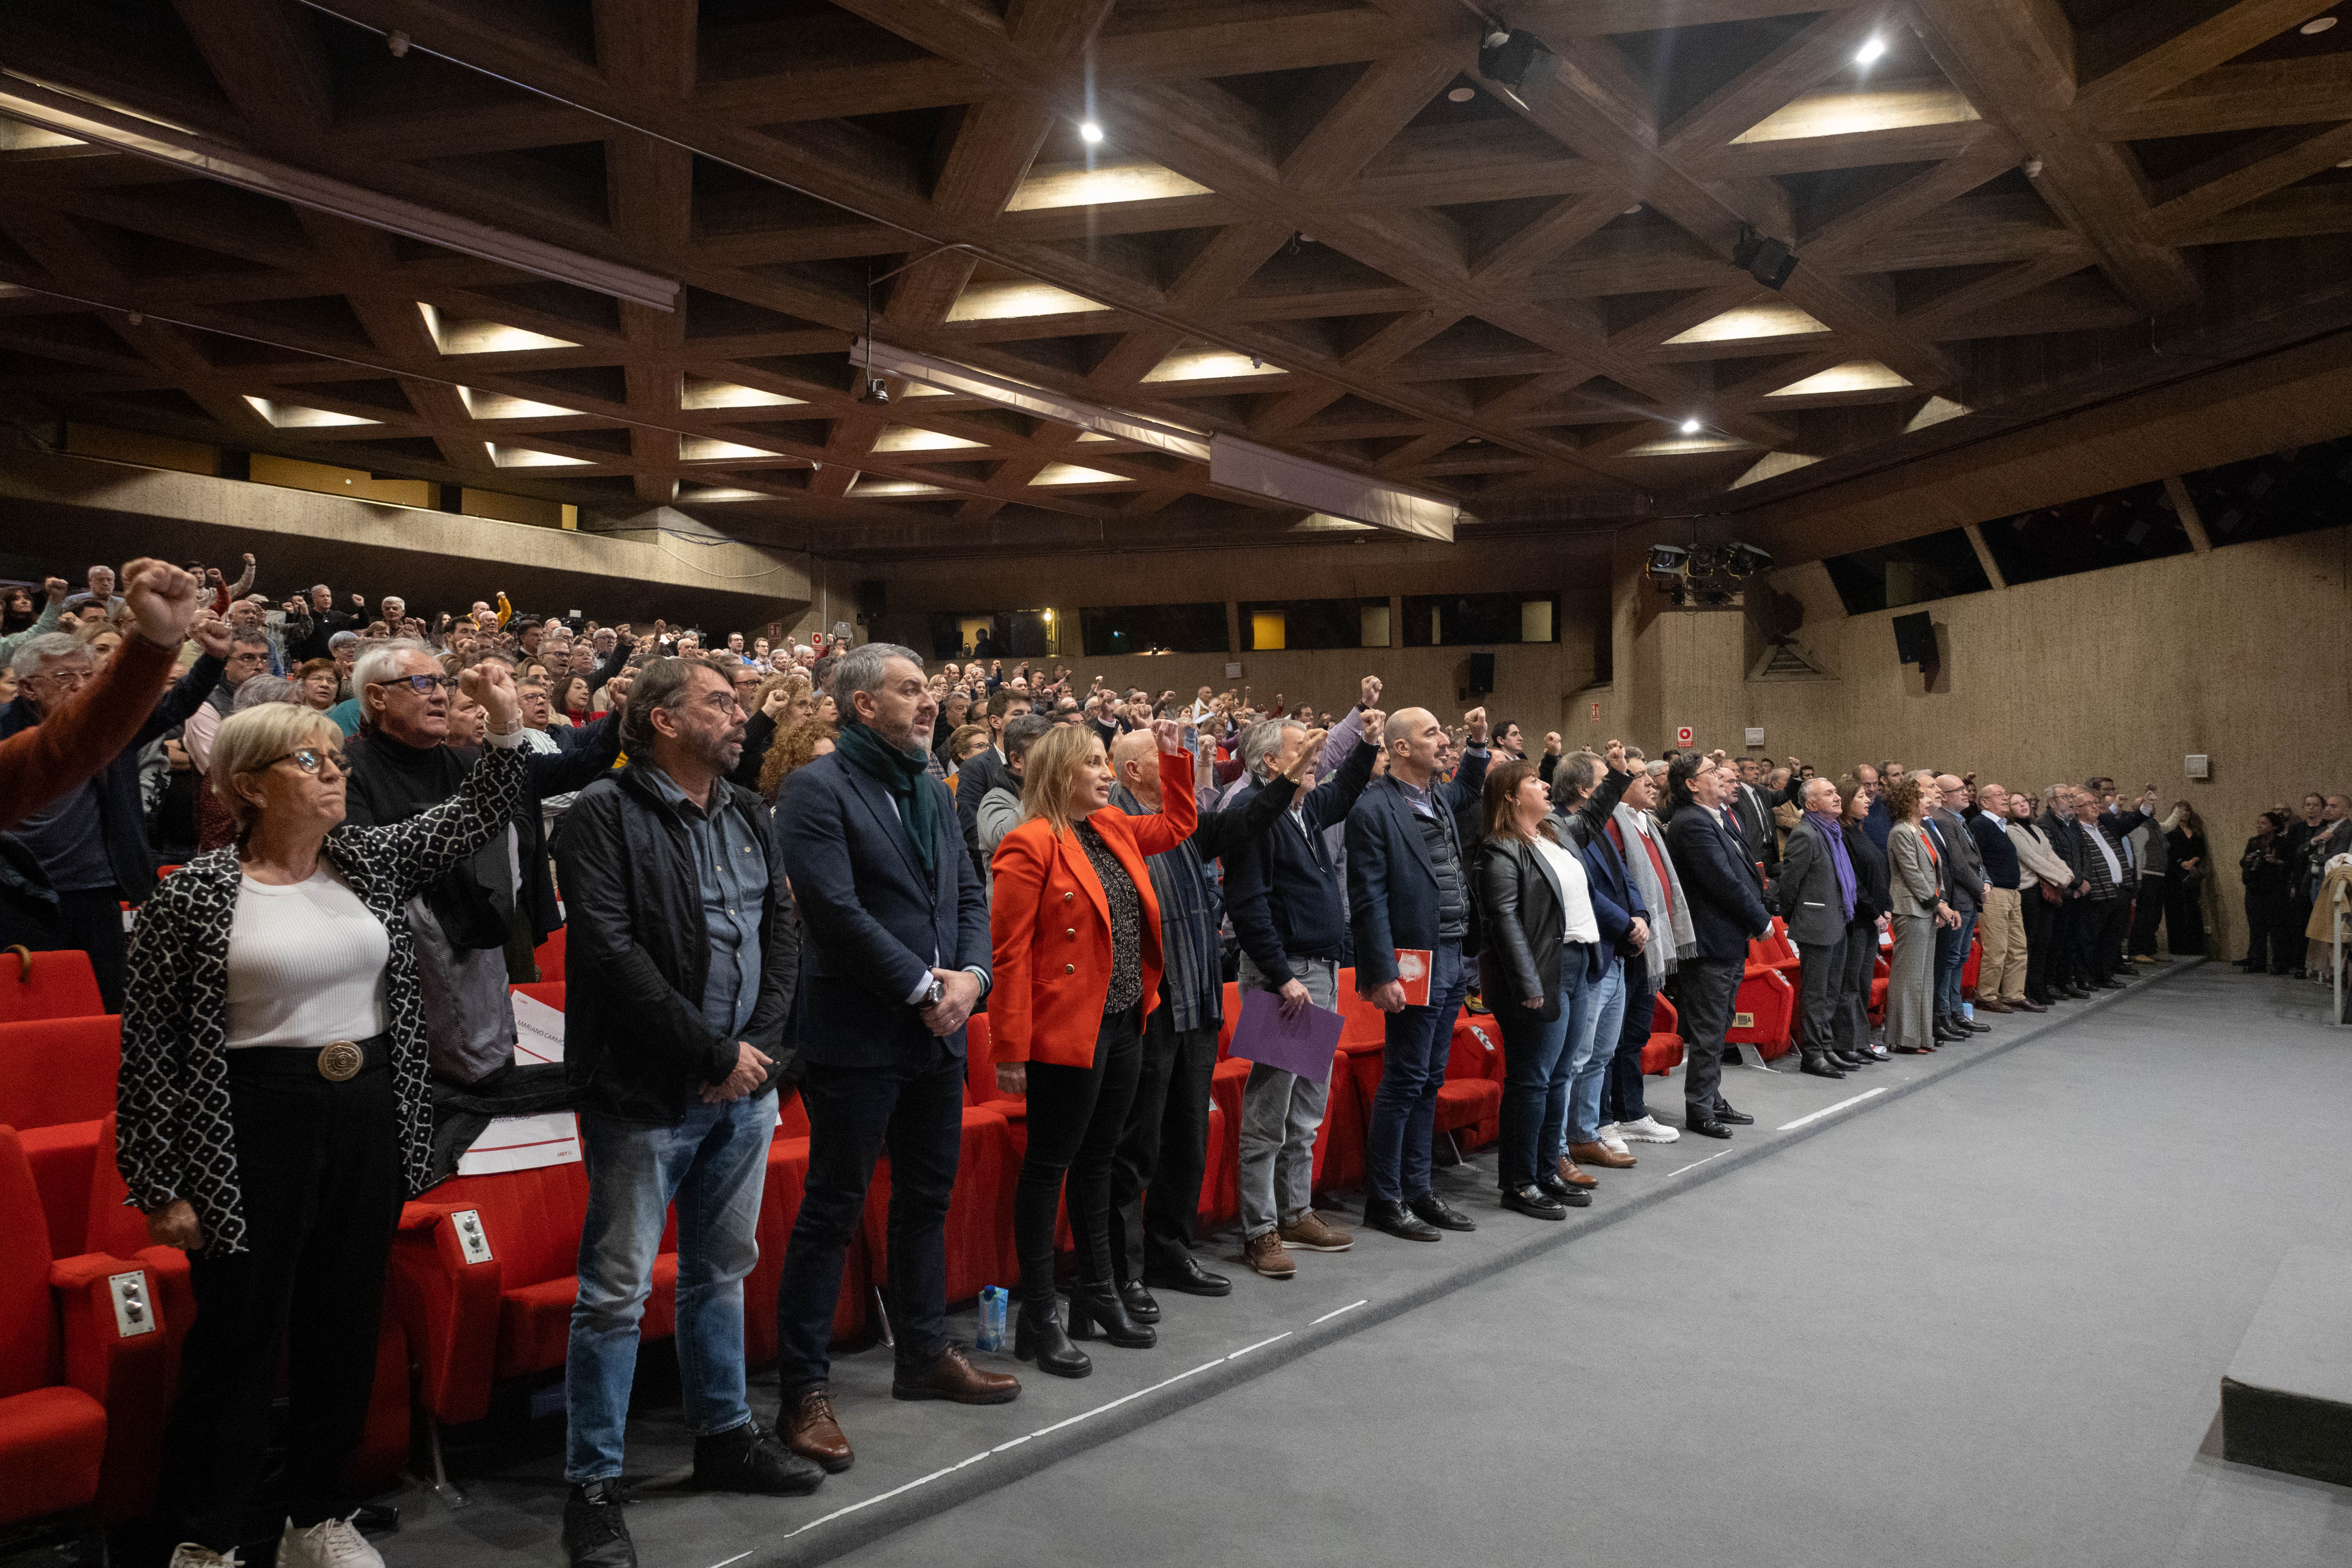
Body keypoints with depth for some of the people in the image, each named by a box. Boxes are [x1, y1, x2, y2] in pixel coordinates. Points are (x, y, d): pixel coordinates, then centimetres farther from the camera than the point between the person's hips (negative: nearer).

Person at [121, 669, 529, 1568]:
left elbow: (480, 813, 9)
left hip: (370, 1119, 5)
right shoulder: (194, 896, -10)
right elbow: (150, 1047, -8)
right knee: (238, 1340, 7)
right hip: (253, 1130, -5)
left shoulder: (371, 862, 5)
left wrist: (505, 721, -7)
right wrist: (162, 1184, -9)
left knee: (346, 1329, 15)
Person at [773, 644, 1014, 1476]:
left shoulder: (934, 792, 14)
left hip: (938, 1030, 8)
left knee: (928, 1199, 17)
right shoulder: (817, 790, -10)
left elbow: (968, 895, 13)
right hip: (858, 1034, -8)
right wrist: (925, 986, -15)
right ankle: (805, 1390, 11)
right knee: (832, 1211, 0)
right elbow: (837, 909, -19)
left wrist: (971, 974, -5)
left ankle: (924, 1353, 32)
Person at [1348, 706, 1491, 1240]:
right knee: (1403, 1082, -1)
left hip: (1452, 959, 8)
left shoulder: (1438, 797, 12)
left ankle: (1417, 1190, 24)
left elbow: (1468, 790, 39)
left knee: (1429, 1081, 14)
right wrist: (1383, 975, -20)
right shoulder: (1374, 809, -13)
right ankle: (1385, 1200, 10)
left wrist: (1478, 743, 24)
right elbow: (1369, 901, -16)